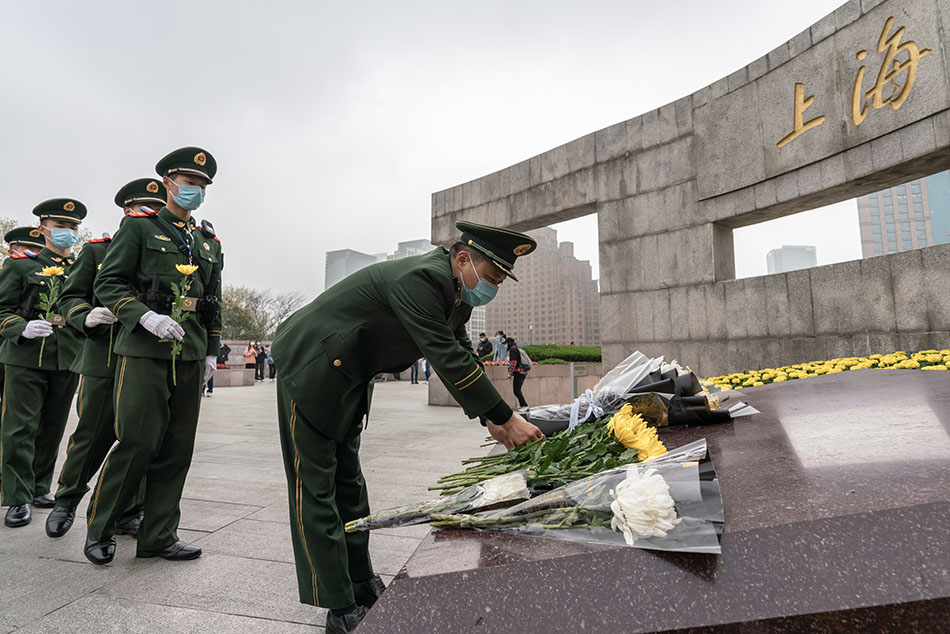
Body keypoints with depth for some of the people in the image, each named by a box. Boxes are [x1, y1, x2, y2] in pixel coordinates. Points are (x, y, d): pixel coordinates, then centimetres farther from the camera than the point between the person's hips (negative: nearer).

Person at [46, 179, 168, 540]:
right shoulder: (96, 250, 9)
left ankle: (128, 514, 18)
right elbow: (71, 297, 5)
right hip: (104, 358, -1)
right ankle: (66, 501, 32)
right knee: (93, 435, 6)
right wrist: (87, 317, -16)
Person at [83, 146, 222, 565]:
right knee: (138, 442, -6)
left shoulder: (209, 241, 19)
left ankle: (158, 536, 16)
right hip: (144, 350, -4)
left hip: (190, 356, 5)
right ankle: (100, 527, 19)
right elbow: (108, 283, -1)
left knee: (177, 449, 5)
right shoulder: (139, 226, 5)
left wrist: (212, 350, 15)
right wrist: (145, 316, -17)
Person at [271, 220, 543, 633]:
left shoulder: (455, 293, 1)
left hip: (349, 375, 10)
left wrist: (490, 420, -2)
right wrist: (507, 418, -28)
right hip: (310, 367, -10)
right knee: (315, 486, -2)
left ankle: (361, 583, 29)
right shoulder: (420, 279, -30)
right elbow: (447, 360, -33)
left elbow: (461, 358, 6)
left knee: (348, 480, 16)